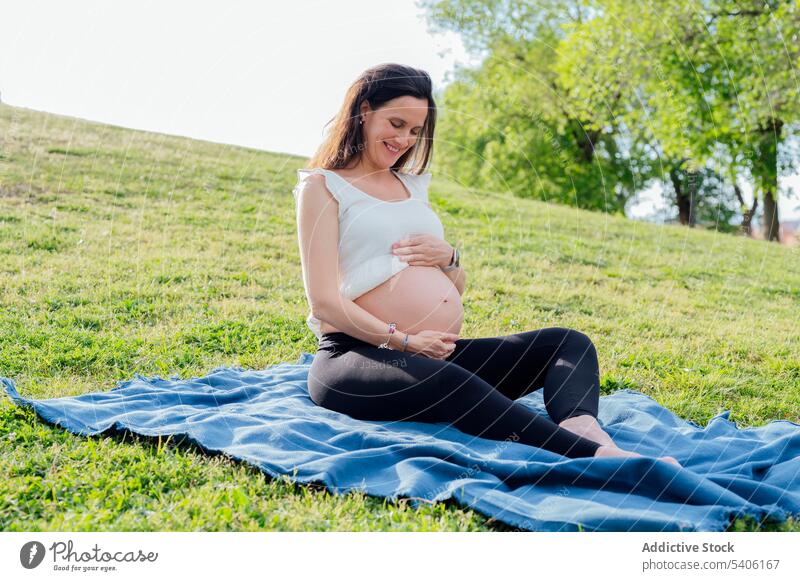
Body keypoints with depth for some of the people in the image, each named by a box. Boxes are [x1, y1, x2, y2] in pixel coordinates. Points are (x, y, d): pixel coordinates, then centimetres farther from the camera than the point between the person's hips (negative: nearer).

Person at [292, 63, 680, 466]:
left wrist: (448, 257, 1)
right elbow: (323, 301, -7)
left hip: (438, 354, 7)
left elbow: (456, 290, 25)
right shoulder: (322, 186, 4)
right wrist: (403, 342, -16)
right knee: (448, 381, -39)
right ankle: (595, 455, -53)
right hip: (356, 355, -7)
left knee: (569, 343, -9)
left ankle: (582, 430, -41)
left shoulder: (412, 185, 23)